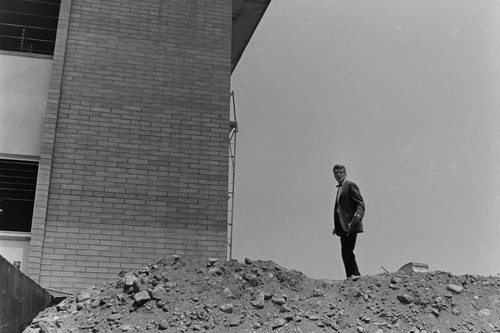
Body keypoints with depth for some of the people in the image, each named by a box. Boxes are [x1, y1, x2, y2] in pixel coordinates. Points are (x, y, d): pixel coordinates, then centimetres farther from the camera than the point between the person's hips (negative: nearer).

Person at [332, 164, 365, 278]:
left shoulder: (350, 185, -4)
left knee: (347, 252, -14)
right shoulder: (340, 188, 23)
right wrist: (337, 227, 23)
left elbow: (360, 203, -12)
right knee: (345, 253, 8)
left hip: (351, 226, -9)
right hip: (343, 227, 9)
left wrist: (358, 214, -32)